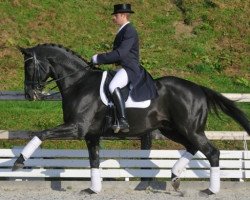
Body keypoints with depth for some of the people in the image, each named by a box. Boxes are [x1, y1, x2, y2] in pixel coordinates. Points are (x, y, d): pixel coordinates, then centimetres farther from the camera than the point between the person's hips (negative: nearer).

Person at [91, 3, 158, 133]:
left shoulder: (130, 31, -14)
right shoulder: (122, 31, 18)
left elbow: (120, 53, -23)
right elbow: (117, 53, 24)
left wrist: (98, 58, -18)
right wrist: (100, 60, 10)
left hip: (130, 68, -11)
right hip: (123, 68, 11)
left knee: (113, 87, -35)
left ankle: (123, 122, -36)